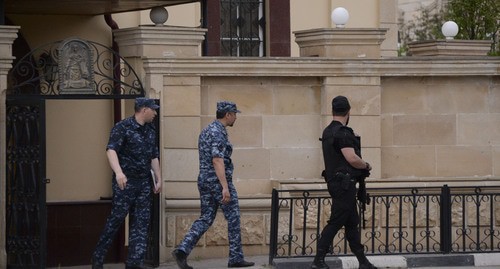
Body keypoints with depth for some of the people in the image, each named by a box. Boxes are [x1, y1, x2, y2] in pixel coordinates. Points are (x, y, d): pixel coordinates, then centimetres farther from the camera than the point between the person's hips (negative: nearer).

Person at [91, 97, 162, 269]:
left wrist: (158, 179, 15)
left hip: (144, 183, 7)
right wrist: (118, 172, -37)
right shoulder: (123, 127, -10)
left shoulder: (150, 130, 13)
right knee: (116, 219, -4)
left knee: (141, 222, 2)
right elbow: (111, 150, -22)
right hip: (125, 181, -7)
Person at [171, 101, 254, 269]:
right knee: (233, 218, 4)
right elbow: (217, 161, -24)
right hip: (219, 181, -9)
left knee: (205, 219, 7)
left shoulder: (206, 131, 16)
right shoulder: (219, 132, -15)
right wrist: (225, 187, -28)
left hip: (204, 180, 9)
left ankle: (183, 250, -9)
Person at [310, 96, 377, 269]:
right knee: (336, 222, -9)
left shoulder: (328, 132, 14)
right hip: (344, 183, -10)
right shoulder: (342, 133, -16)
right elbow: (352, 158, -22)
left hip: (335, 181, 10)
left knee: (352, 222, 13)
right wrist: (366, 166, -4)